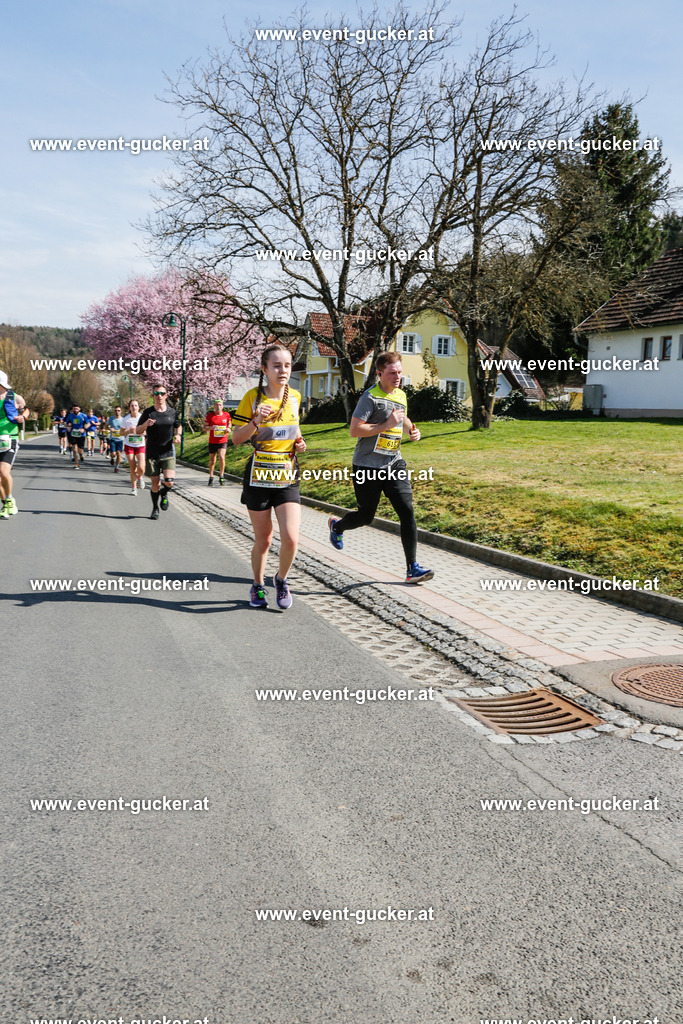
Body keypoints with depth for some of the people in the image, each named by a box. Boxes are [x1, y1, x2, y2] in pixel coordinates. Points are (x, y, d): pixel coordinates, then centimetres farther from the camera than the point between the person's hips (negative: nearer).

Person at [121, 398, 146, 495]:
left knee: (141, 468, -13)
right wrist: (128, 431, -15)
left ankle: (140, 477, 23)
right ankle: (133, 488, 16)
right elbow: (121, 432, 5)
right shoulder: (126, 419, -3)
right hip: (129, 445, 0)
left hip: (140, 445, 0)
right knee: (133, 469, -2)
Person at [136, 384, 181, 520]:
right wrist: (145, 424, -18)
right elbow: (138, 430, 3)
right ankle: (155, 509, 24)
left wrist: (178, 435, 1)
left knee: (169, 482, -14)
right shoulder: (148, 412, -1)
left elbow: (178, 426, 23)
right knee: (155, 484, 3)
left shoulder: (172, 412, 5)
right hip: (152, 454, -1)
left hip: (168, 453, 1)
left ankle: (164, 494, 21)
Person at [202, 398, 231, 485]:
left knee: (221, 457, -19)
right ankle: (211, 477, 30)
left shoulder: (226, 415, 1)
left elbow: (229, 424, 20)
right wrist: (211, 427, -21)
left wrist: (228, 429, -3)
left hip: (223, 441, 0)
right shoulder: (210, 415, -3)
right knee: (212, 460, 10)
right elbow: (204, 428, -1)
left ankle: (221, 477, -1)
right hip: (212, 442, 0)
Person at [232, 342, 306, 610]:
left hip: (287, 478, 2)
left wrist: (298, 441, 2)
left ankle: (281, 579, 18)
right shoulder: (253, 397, -7)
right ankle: (257, 586, 32)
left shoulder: (294, 397, 4)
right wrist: (256, 421, -23)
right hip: (258, 477, -2)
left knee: (291, 539, -11)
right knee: (263, 540, 8)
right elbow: (236, 438, -6)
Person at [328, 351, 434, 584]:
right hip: (368, 466, -5)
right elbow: (355, 430, -19)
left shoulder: (402, 396, 11)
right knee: (366, 517, 8)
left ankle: (412, 568, -8)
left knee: (407, 510, -10)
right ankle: (336, 525, 44)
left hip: (394, 464, 5)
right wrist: (387, 424, -22)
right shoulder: (371, 397, -12)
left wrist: (412, 431, 10)